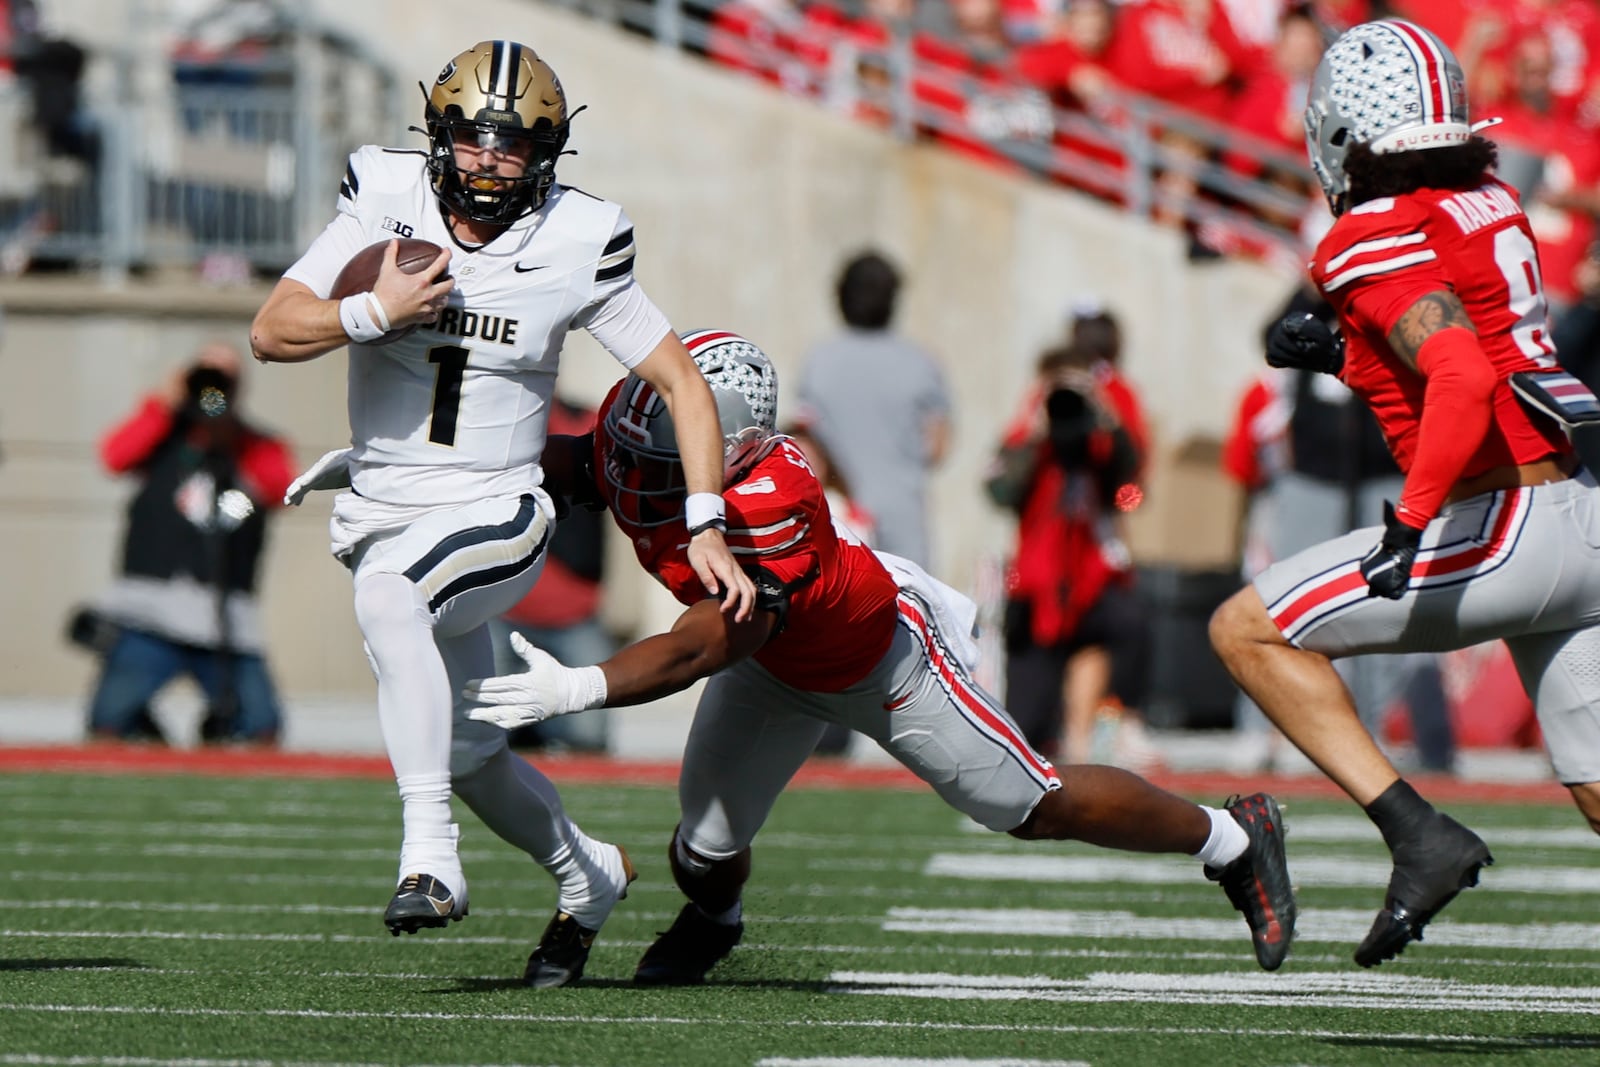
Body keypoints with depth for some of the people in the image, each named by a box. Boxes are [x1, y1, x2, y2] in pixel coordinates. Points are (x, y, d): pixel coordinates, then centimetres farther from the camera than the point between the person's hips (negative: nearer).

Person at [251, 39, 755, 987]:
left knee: (387, 590, -37)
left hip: (495, 516, -4)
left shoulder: (576, 249, -11)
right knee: (468, 752, 13)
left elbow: (683, 385, -3)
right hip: (384, 509, 4)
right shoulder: (387, 205, -7)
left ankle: (431, 858, -37)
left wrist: (707, 532, -10)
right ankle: (588, 879, 43)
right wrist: (374, 313, -27)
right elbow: (272, 333, -10)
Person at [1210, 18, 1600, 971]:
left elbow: (1464, 377, -26)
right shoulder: (1490, 204, 13)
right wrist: (1346, 356, 20)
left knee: (1248, 631, 0)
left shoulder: (1377, 241, -12)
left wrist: (1411, 519, -28)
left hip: (1508, 526, -8)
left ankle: (1420, 834, -7)